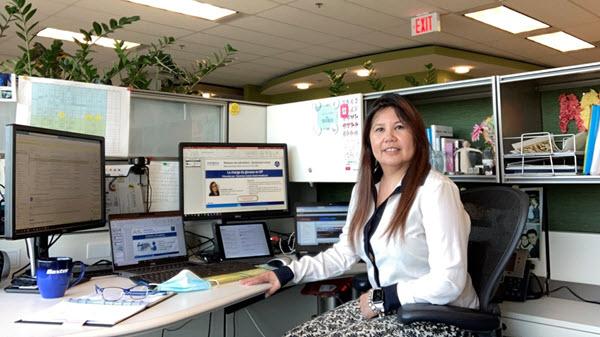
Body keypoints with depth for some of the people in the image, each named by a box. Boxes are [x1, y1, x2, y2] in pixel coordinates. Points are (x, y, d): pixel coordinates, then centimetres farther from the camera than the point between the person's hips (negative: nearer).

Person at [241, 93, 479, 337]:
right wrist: (287, 273, 0)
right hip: (384, 308, 7)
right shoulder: (365, 189, 7)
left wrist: (381, 299, -17)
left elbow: (449, 282, -21)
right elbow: (344, 252, 10)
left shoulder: (435, 190, -18)